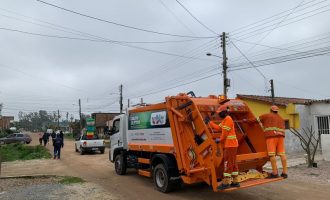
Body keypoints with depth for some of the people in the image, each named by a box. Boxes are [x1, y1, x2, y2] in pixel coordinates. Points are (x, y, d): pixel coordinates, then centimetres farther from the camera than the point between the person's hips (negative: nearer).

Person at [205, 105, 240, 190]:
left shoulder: (228, 119, -13)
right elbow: (218, 128, 16)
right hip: (231, 145, 10)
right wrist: (209, 122, 17)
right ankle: (235, 182, 19)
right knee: (232, 163, 12)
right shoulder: (225, 120, 18)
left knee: (227, 163, -7)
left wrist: (220, 140, -4)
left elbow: (225, 132, -16)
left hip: (230, 145, -10)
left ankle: (226, 183, -3)